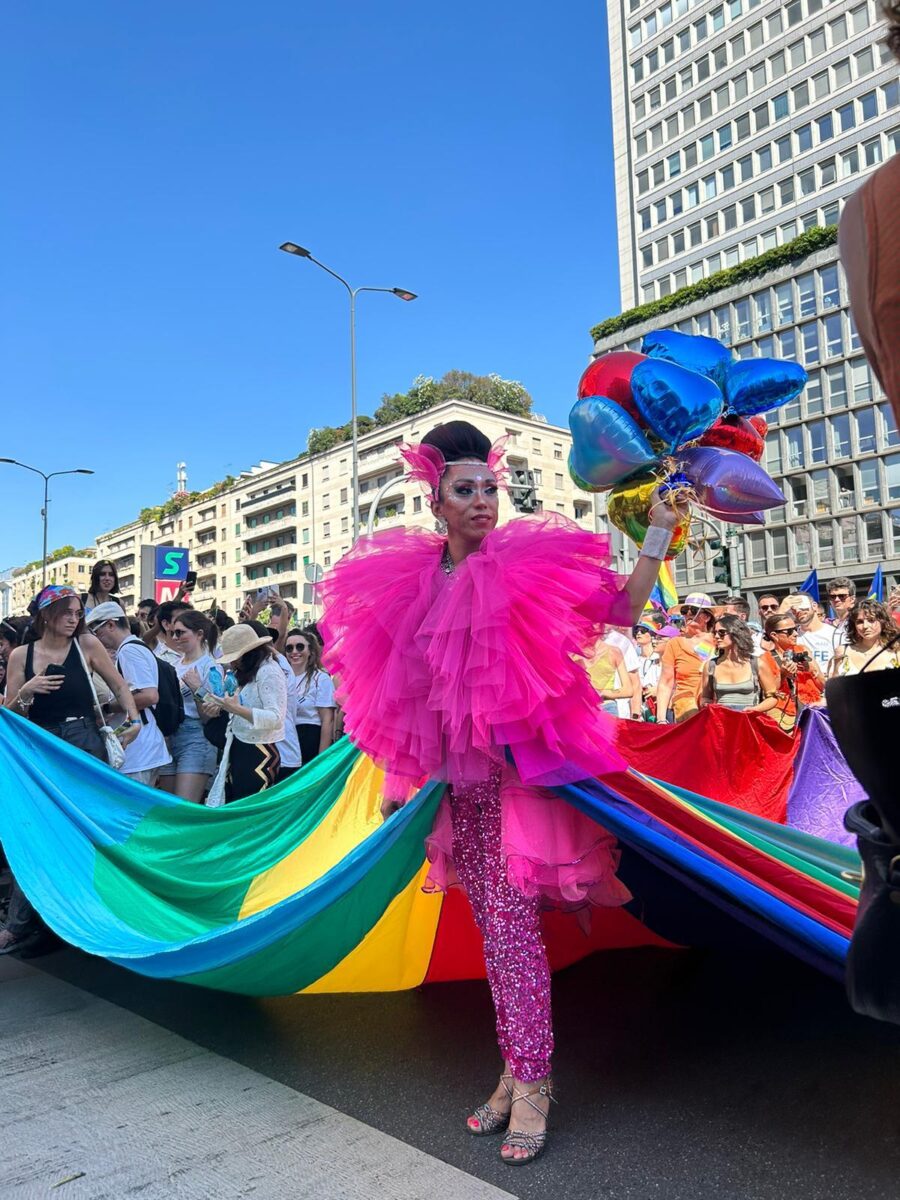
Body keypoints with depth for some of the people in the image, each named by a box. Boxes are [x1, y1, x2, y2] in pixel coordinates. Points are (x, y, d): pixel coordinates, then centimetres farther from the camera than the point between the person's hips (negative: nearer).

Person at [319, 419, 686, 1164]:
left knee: (511, 921, -5)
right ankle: (518, 1068, 27)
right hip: (455, 775, 5)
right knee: (491, 923, 13)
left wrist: (659, 533, -12)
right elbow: (400, 694, 10)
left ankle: (531, 1080, 11)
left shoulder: (524, 564, -6)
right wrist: (399, 777, 14)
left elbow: (621, 611, -8)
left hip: (515, 767, -4)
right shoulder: (407, 582, 4)